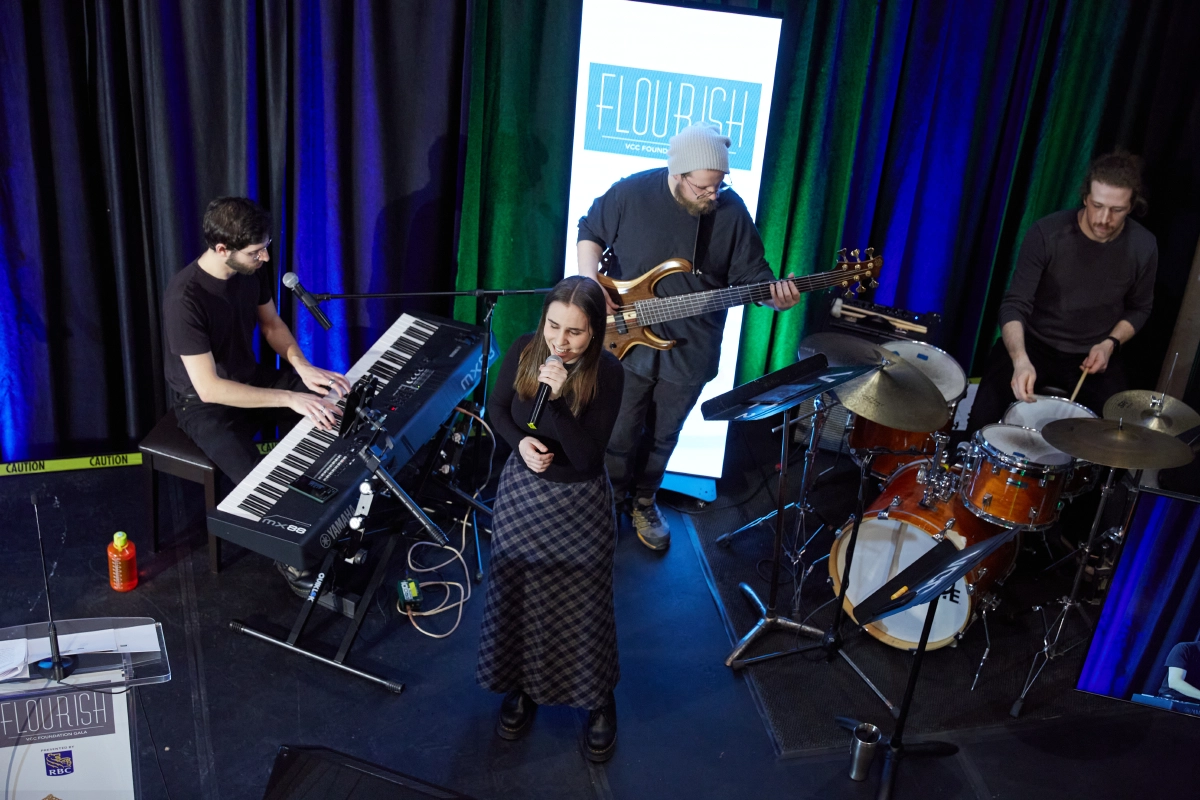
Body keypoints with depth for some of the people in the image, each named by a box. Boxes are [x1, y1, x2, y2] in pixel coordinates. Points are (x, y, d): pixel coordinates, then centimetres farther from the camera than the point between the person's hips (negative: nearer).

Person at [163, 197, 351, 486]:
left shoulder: (252, 269, -9)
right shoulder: (184, 299, -30)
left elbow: (271, 324, 7)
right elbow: (209, 388, -31)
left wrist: (302, 365, -12)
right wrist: (289, 398, -34)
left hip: (253, 378, 7)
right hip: (206, 405, -7)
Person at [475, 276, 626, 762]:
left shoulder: (607, 374, -22)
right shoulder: (525, 351, -12)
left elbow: (587, 457, -25)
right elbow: (496, 408, 4)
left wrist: (554, 401, -37)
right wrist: (520, 441, -16)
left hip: (579, 504, -3)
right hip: (522, 491, 3)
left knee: (581, 607, 8)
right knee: (517, 595, 14)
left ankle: (600, 702, 33)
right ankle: (525, 687, 39)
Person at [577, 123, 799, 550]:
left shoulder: (731, 211, -9)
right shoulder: (631, 193, -12)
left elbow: (751, 272, -3)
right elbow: (590, 232, 2)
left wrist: (776, 296, -24)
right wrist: (592, 284, -15)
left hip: (689, 351, 1)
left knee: (662, 437, 18)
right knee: (619, 436, 10)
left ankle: (644, 502, 43)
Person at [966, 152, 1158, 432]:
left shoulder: (1143, 247, -8)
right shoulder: (1046, 234, -18)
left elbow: (1139, 308, 10)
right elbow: (1015, 305, -20)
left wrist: (1110, 343, -9)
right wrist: (1021, 360, -38)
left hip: (1092, 356, 3)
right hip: (1032, 344, -2)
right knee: (983, 422, -22)